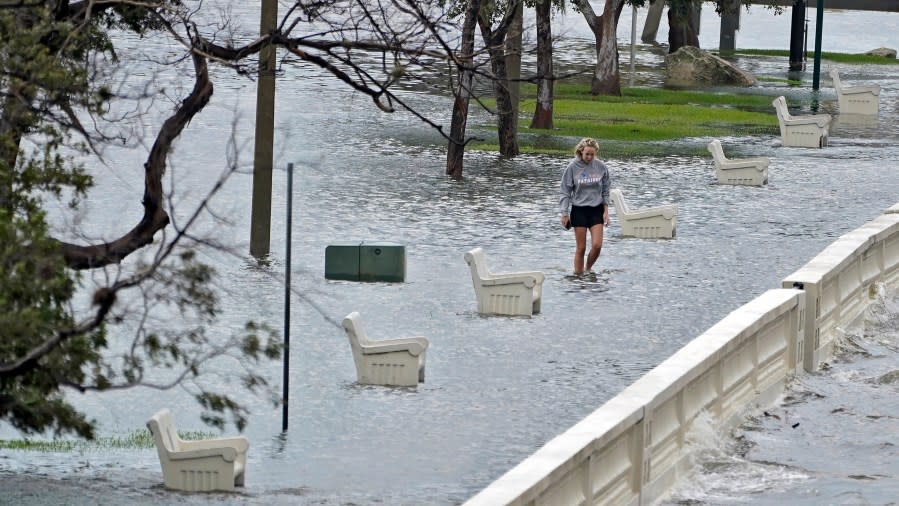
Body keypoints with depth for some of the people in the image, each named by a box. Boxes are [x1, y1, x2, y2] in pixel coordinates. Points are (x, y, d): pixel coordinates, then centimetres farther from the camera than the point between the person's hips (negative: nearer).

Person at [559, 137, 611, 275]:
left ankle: (588, 269, 17)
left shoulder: (601, 167, -2)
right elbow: (565, 192, -2)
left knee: (597, 245, -7)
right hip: (579, 210, -2)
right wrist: (565, 214, -6)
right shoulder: (573, 168, -7)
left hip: (596, 210, 2)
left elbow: (605, 191, 7)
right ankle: (578, 274, 10)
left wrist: (606, 211, 3)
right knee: (581, 248, 0)